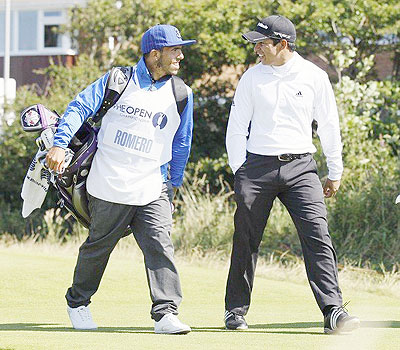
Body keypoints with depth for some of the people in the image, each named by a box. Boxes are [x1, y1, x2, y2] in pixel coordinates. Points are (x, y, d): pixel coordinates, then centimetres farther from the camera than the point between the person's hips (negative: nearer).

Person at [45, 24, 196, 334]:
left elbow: (181, 144, 17)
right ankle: (78, 303, 30)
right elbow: (80, 108, -1)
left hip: (152, 189, 2)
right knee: (98, 245, 10)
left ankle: (166, 313, -17)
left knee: (160, 246, -13)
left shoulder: (181, 95, 7)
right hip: (109, 187, -2)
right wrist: (60, 144, -14)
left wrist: (174, 183, 17)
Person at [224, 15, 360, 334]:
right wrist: (240, 172, 2)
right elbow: (237, 127, 8)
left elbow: (329, 125, 9)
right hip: (257, 165, 1)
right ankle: (236, 311, 18)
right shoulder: (252, 77, 4)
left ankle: (333, 312, -16)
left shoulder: (314, 77, 1)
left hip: (300, 167, -1)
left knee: (317, 235, -12)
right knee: (246, 240, 4)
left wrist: (335, 173, 11)